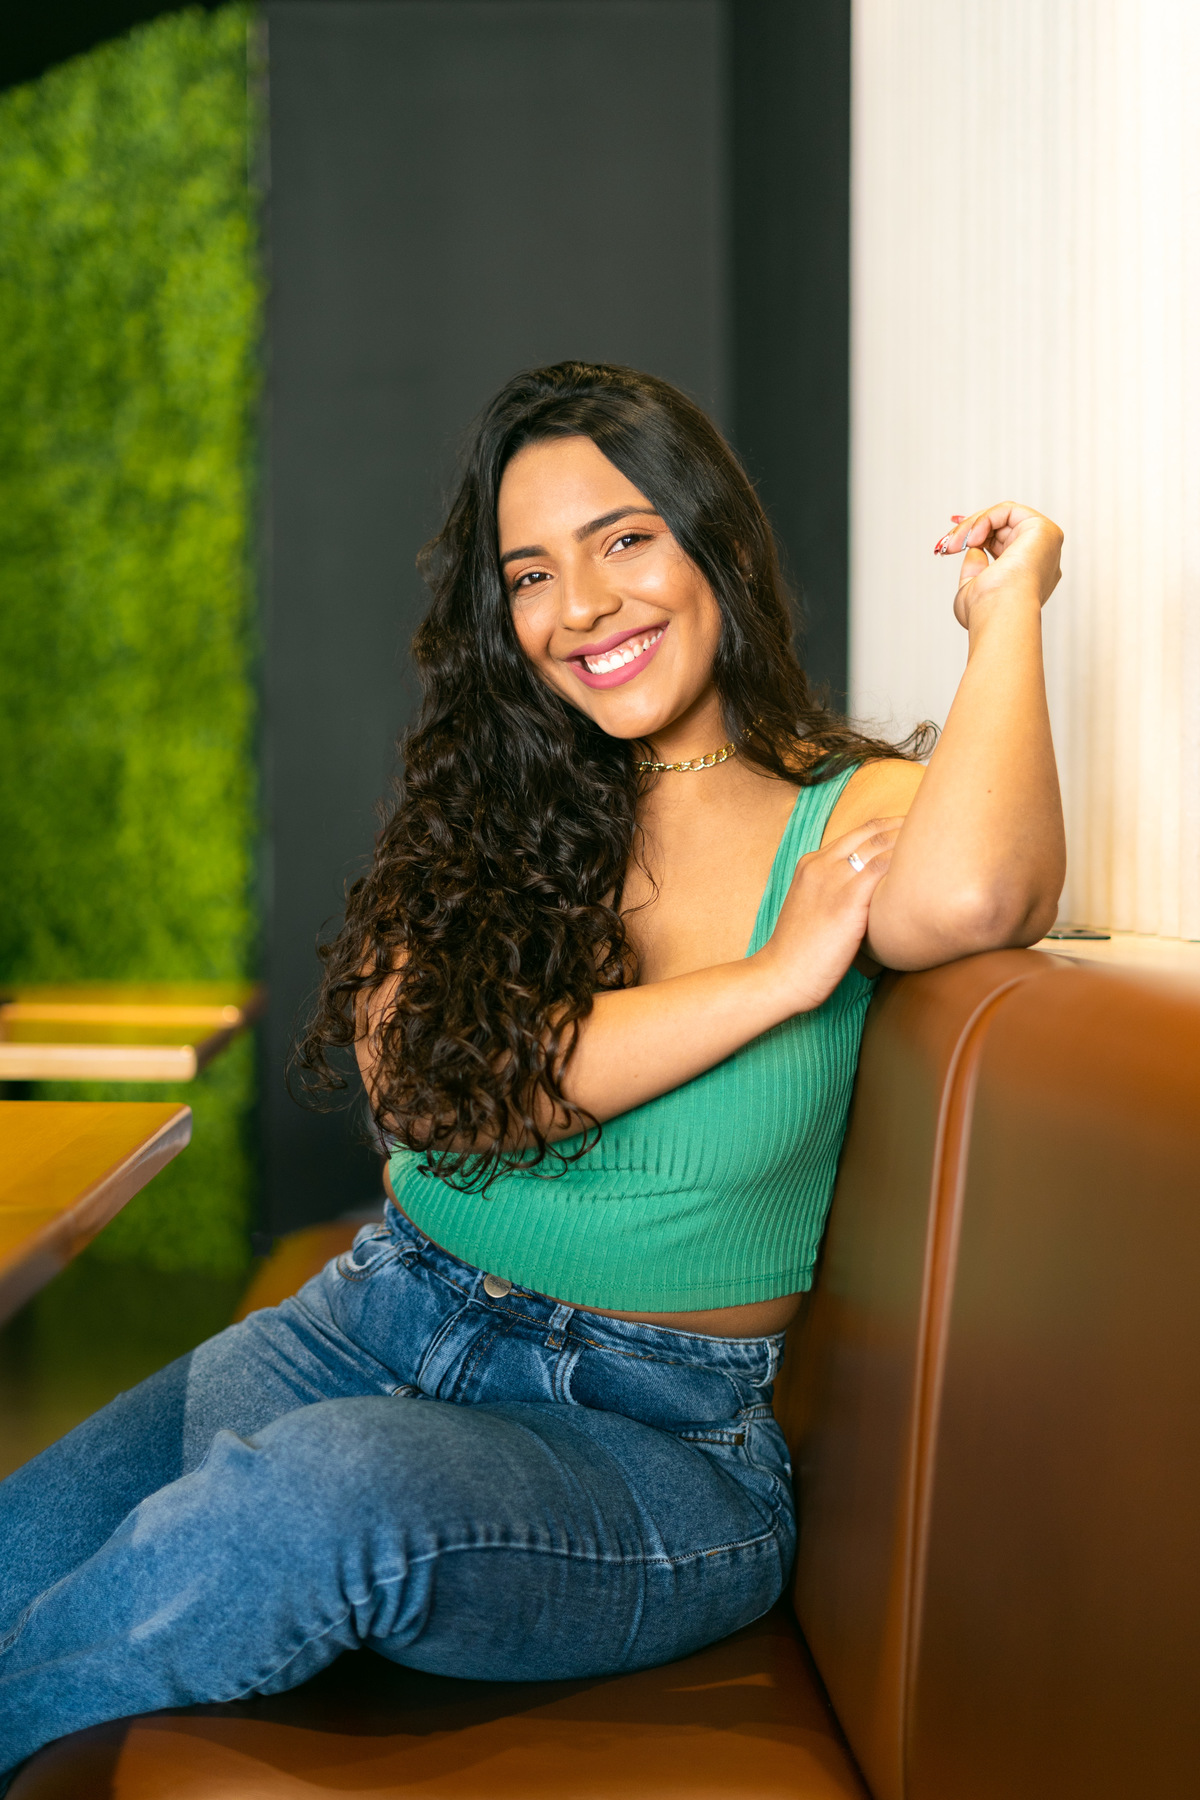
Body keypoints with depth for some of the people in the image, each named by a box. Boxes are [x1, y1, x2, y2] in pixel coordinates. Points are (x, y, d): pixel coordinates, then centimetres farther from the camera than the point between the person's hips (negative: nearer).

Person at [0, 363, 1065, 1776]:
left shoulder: (852, 810, -3)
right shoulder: (499, 802, 7)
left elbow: (965, 897, -30)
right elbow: (419, 1075, -10)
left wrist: (1007, 610, -12)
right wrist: (778, 976, -13)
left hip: (653, 1434, -3)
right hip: (374, 1327, 4)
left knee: (307, 1502, -32)